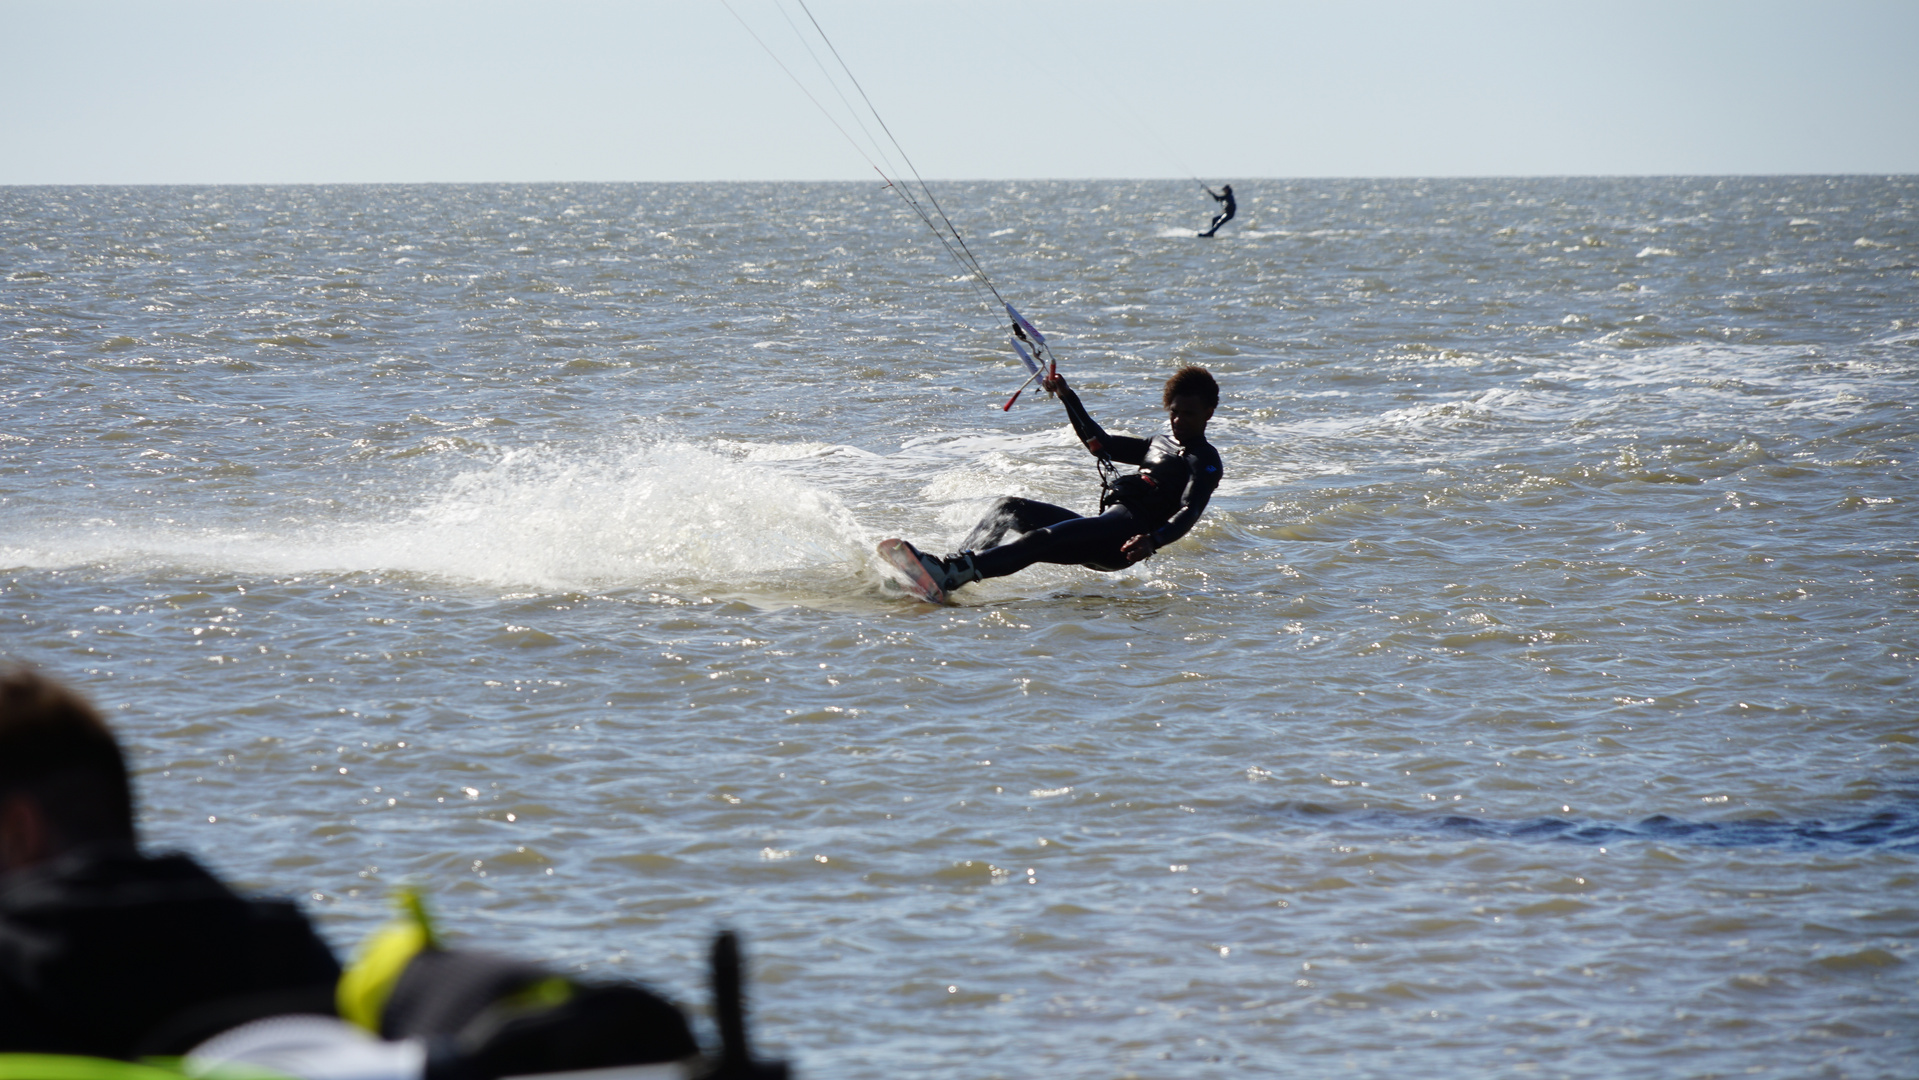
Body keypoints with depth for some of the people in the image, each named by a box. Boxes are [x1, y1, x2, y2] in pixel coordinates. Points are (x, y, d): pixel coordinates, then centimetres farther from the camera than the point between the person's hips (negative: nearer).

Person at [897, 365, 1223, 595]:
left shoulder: (1205, 460, 4)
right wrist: (1068, 397, 34)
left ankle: (951, 575, -52)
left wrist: (1153, 541, -34)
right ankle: (957, 564, -27)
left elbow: (1189, 512, -14)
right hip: (1102, 528, 9)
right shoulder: (1160, 445, 31)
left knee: (1043, 539, -32)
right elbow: (1099, 442, 42)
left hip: (1127, 536, -9)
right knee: (1010, 509, -6)